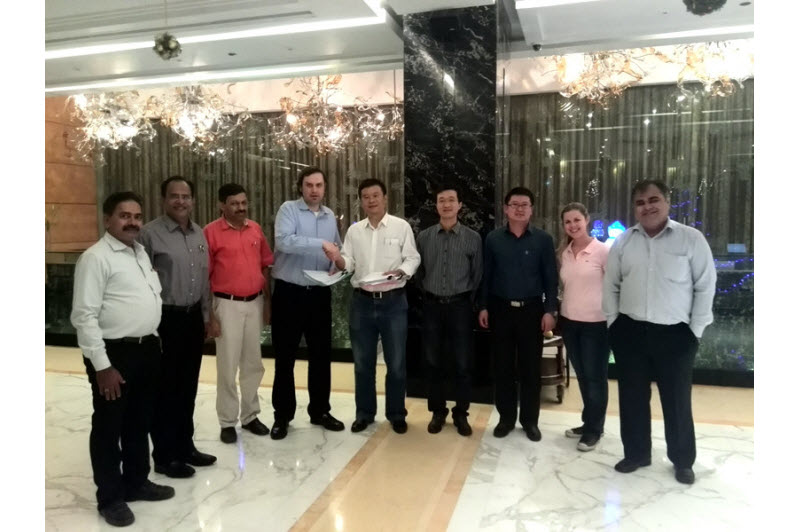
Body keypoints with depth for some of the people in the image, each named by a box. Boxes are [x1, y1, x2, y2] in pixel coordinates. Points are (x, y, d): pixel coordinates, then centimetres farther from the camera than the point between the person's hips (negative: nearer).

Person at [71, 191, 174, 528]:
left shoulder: (142, 252, 11)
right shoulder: (95, 258, -14)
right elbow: (84, 315, -18)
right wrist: (102, 365, -19)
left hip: (147, 349, 8)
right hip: (114, 352, -8)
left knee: (139, 422, 19)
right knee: (109, 427, 7)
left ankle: (137, 482, 36)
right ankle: (110, 497, 23)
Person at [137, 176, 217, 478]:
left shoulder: (199, 233, 10)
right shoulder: (151, 233, -11)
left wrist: (205, 315, 14)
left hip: (193, 317, 6)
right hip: (165, 318, -6)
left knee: (188, 386, 15)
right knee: (165, 389, 4)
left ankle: (185, 446, 30)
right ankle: (164, 456, 18)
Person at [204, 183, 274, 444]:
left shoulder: (255, 229, 6)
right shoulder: (211, 232, -8)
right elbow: (204, 276, -9)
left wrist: (267, 302, 9)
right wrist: (209, 315, -10)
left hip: (255, 303, 5)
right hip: (227, 304, -5)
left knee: (253, 364, 13)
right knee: (227, 366, 4)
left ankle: (250, 415, 28)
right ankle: (227, 421, 18)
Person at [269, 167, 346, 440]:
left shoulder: (330, 215, 10)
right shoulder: (288, 209, -6)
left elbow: (338, 250, 15)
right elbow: (284, 241, -24)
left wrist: (335, 270, -5)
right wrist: (321, 243, -29)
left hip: (320, 293, 5)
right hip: (290, 292, -4)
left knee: (321, 354, 11)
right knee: (285, 356, 5)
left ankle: (320, 410, 26)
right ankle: (282, 415, 18)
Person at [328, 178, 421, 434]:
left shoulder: (401, 226, -1)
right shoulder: (354, 230, 9)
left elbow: (412, 258, -3)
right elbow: (348, 264, 4)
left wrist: (400, 271, -22)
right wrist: (338, 259, -17)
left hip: (393, 301, -3)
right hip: (362, 301, 3)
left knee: (396, 362, 7)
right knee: (363, 362, 11)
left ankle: (397, 414, 23)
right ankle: (364, 413, 27)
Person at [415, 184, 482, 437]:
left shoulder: (473, 238, -2)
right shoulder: (424, 237, 3)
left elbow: (477, 276, 3)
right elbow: (418, 273, 9)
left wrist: (466, 301, 4)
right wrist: (429, 295, 8)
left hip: (460, 306, -1)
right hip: (432, 306, 2)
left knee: (463, 363, 4)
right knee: (433, 362, 9)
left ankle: (461, 414, 21)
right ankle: (437, 411, 25)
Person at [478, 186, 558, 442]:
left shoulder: (543, 239, -1)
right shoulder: (493, 239, 2)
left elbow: (551, 278, -1)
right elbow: (486, 275, 5)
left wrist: (550, 310, -7)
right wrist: (483, 307, 1)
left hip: (532, 309, -1)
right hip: (501, 309, 1)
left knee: (531, 366, 7)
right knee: (502, 366, 8)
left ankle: (530, 420, 21)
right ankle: (506, 417, 22)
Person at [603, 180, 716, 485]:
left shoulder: (691, 238, -4)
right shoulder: (623, 242, 5)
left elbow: (706, 285, -3)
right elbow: (610, 285, 9)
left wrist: (696, 328, -5)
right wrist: (613, 322, 4)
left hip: (675, 334, -2)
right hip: (630, 332, 3)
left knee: (677, 400, 9)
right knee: (632, 397, 12)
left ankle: (682, 461, 28)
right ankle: (636, 453, 29)